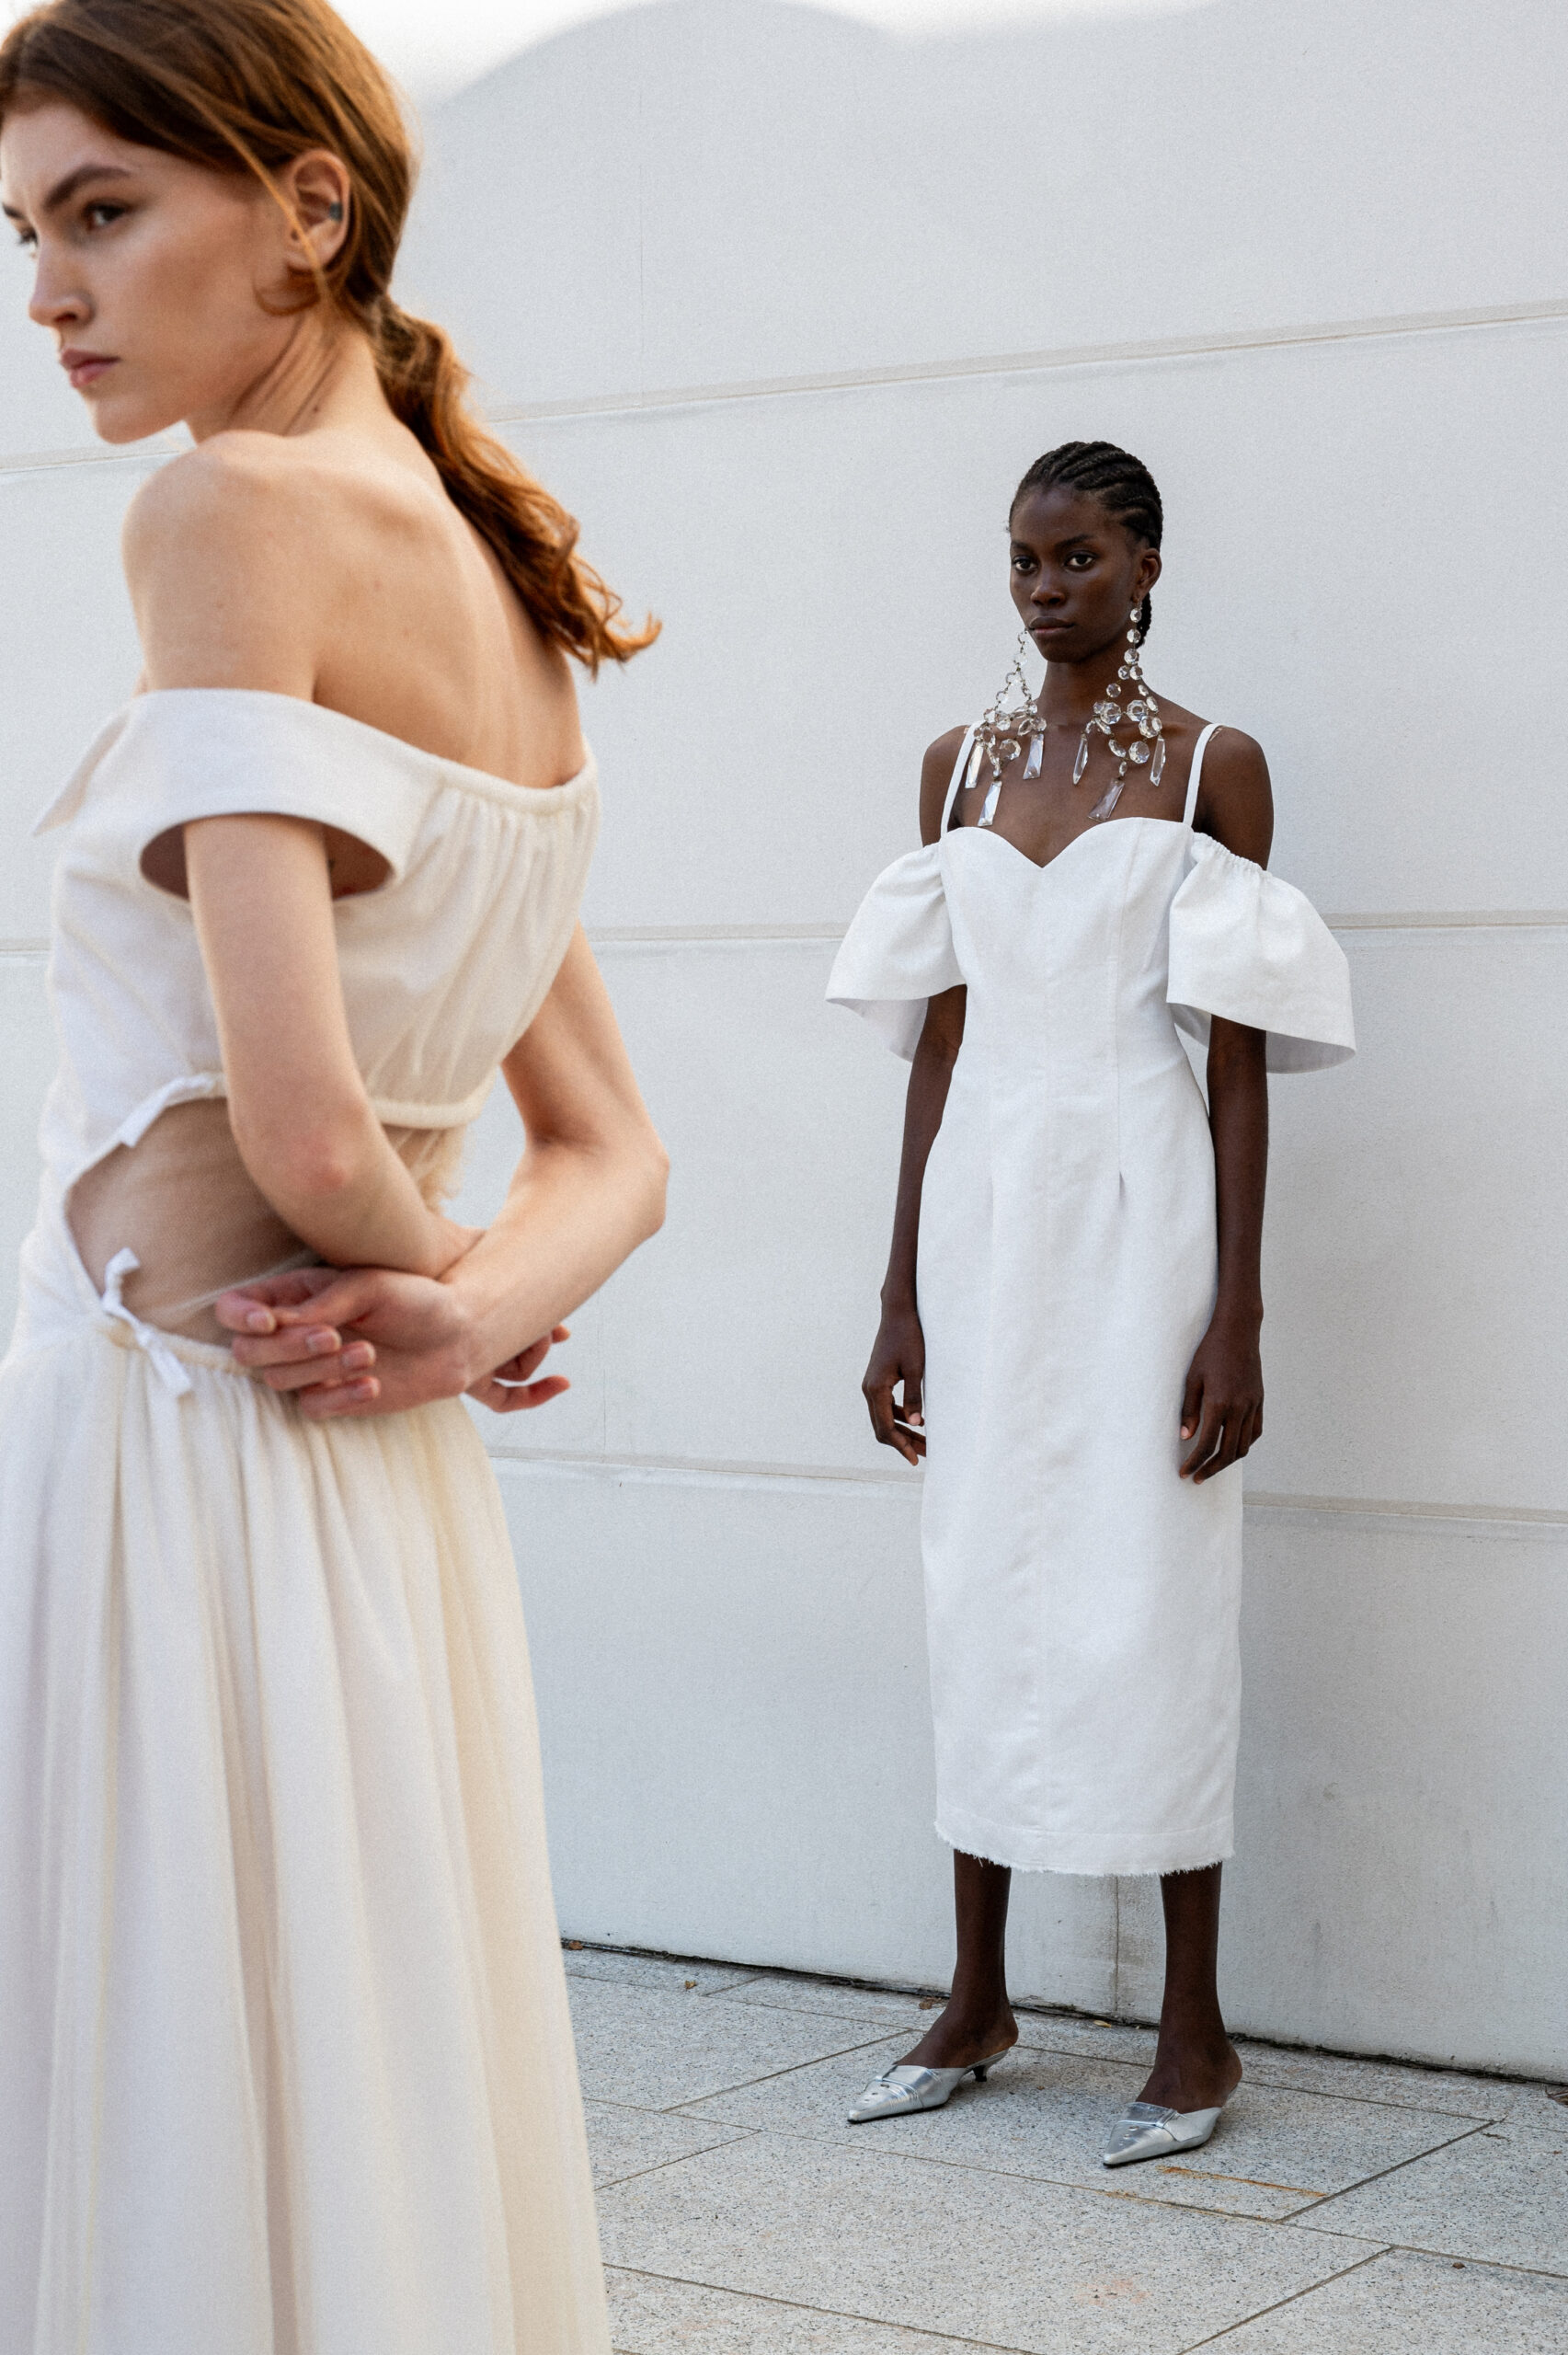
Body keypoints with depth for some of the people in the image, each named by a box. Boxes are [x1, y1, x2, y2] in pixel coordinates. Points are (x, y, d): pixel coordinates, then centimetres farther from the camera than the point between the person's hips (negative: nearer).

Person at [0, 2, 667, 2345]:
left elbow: (300, 1123, -20)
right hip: (384, 1487, 9)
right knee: (387, 2130, 15)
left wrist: (442, 1275, -1)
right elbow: (612, 1156, 17)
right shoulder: (500, 593, 15)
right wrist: (482, 1303, -1)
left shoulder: (234, 505, -11)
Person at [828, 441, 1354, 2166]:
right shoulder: (959, 766, 11)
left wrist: (1236, 1316, -10)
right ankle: (977, 2003, 19)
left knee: (1148, 1600, -3)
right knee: (980, 1589, 8)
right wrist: (901, 1293, 8)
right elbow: (938, 1039, 11)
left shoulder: (1212, 767, -1)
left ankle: (1193, 2028, 8)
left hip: (1138, 1210, -4)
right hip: (983, 1201, 4)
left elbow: (1241, 1058, -4)